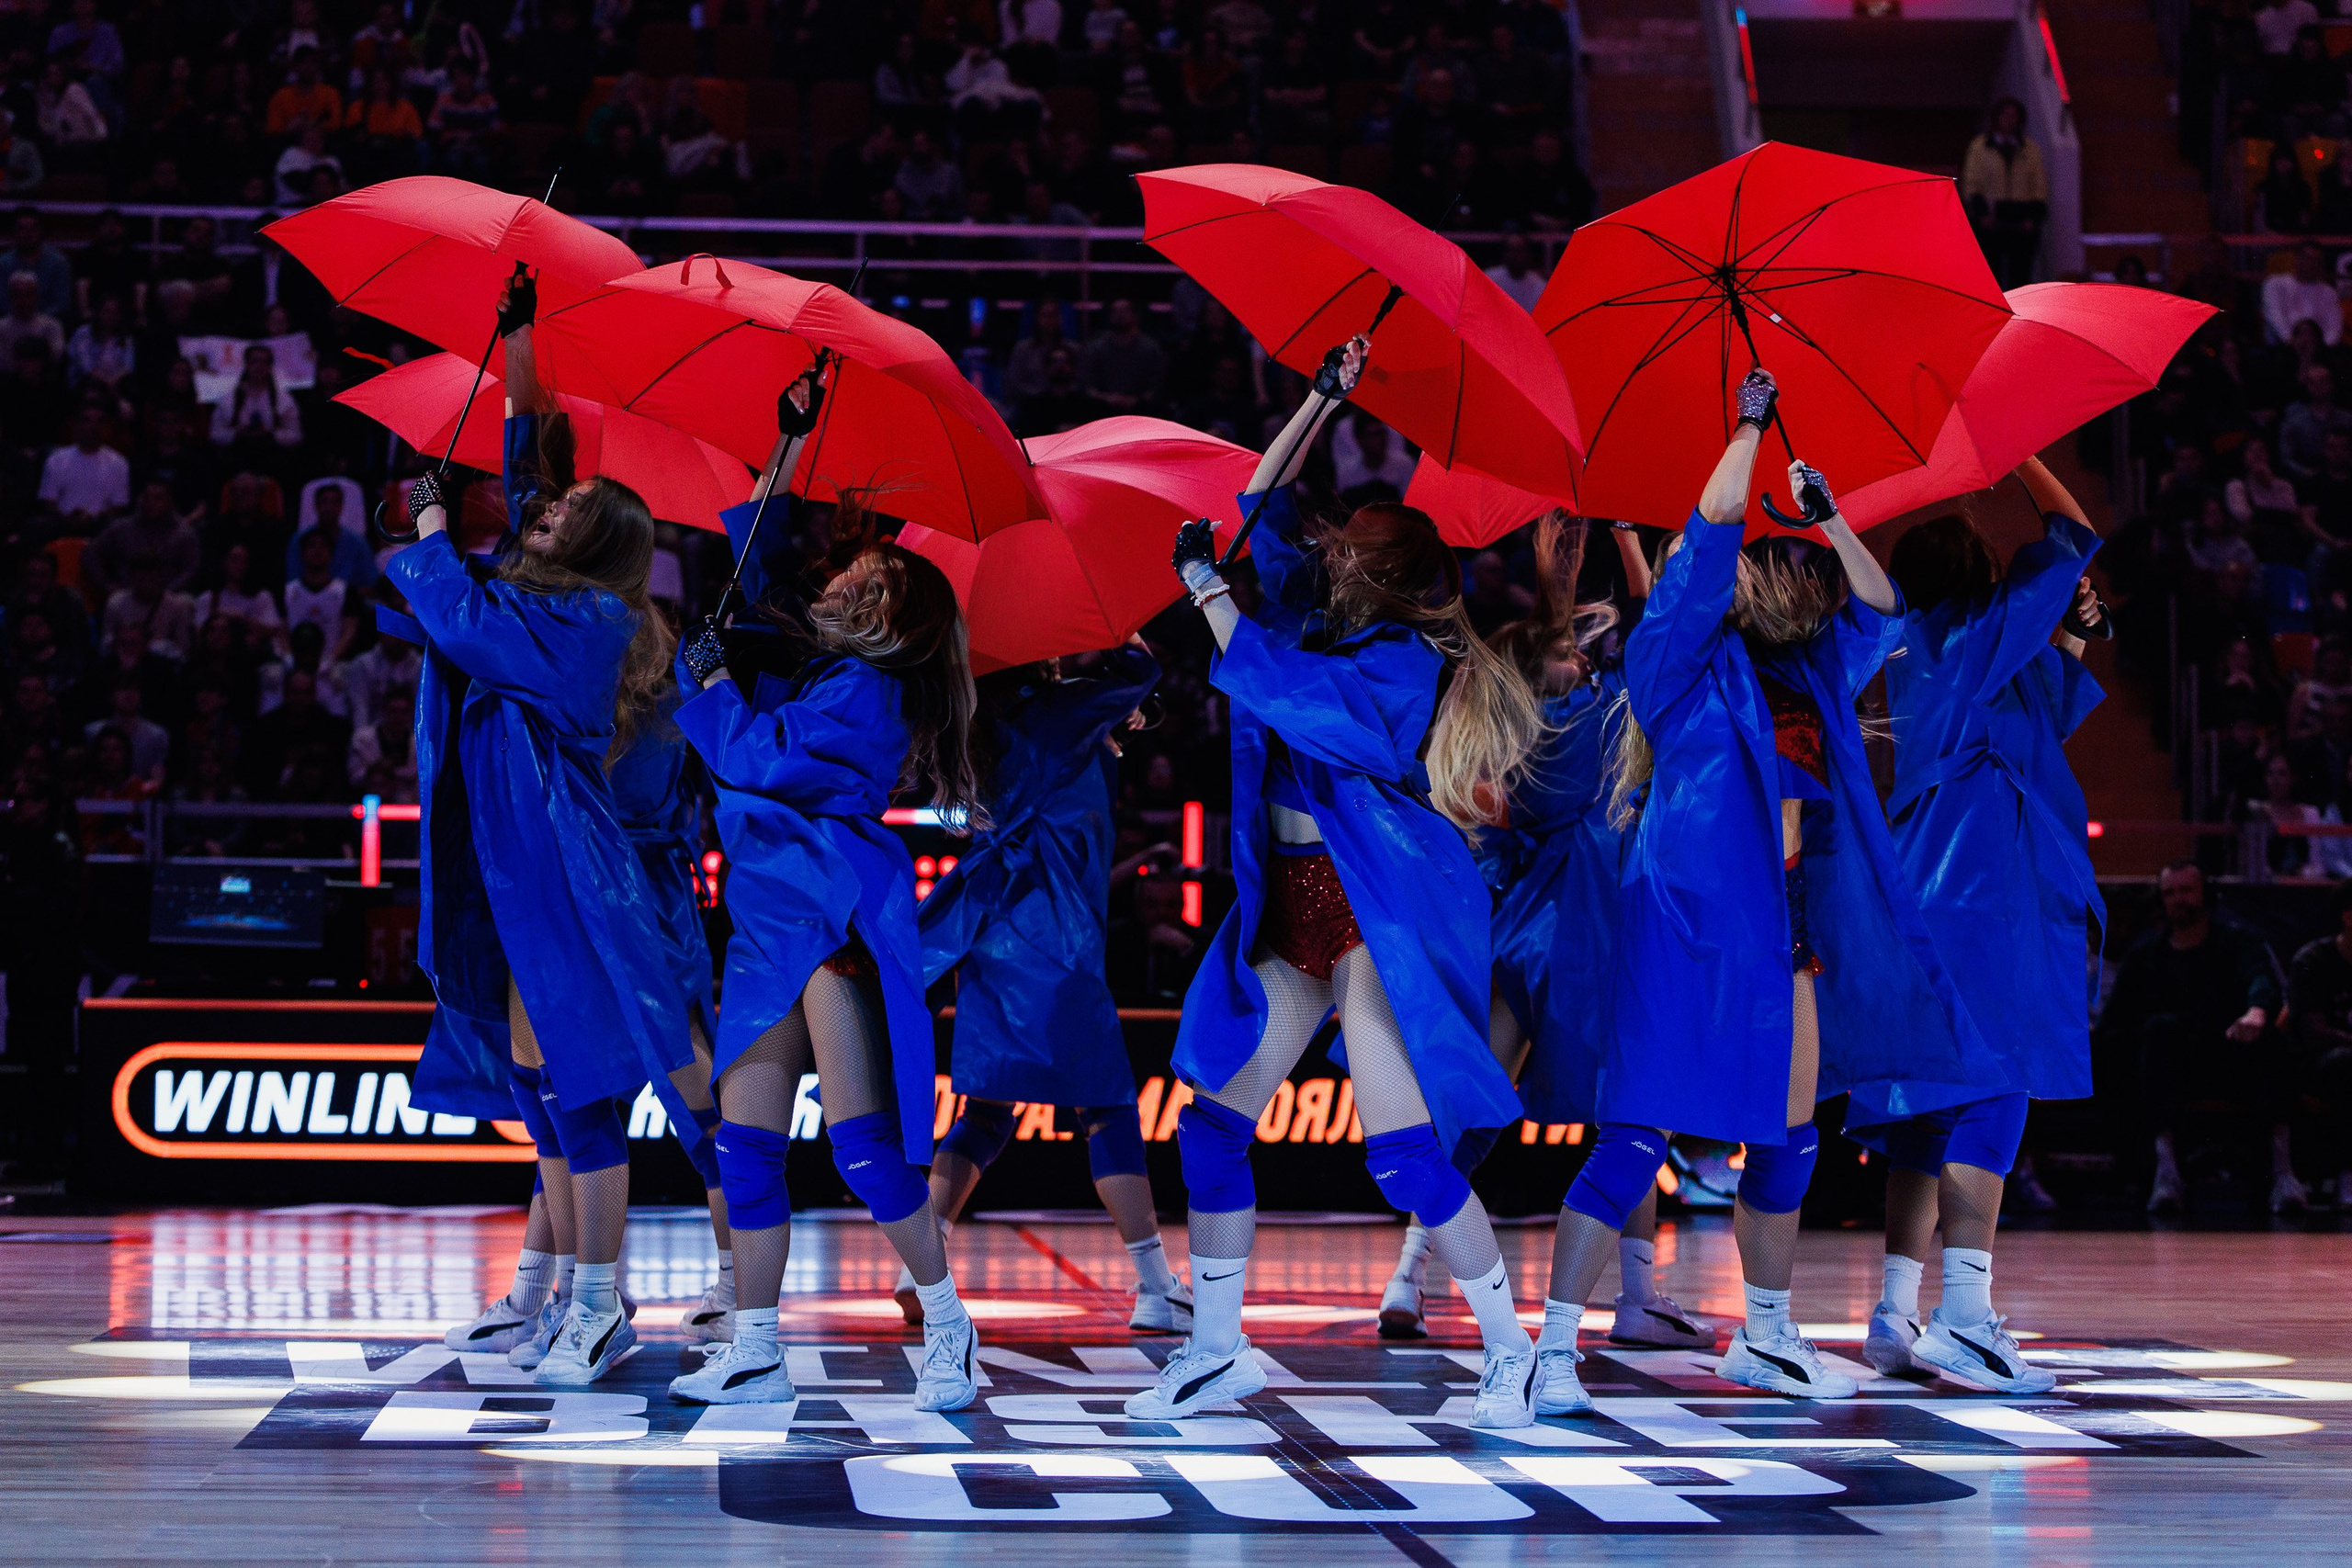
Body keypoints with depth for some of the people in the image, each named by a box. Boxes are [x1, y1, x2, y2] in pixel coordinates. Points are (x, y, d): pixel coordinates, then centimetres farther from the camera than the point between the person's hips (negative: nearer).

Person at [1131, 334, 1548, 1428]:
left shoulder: (1404, 662, -11)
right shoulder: (1322, 626, 11)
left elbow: (1275, 683, -24)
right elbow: (1266, 505, 20)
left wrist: (1204, 586, -18)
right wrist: (1323, 399, 15)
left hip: (1376, 918, -8)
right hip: (1289, 912, 8)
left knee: (1400, 1149, -14)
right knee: (1213, 1122, 4)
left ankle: (1509, 1348, 0)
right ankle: (1215, 1352, 12)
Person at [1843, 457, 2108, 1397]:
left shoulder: (1918, 651, 20)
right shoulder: (1976, 631, -3)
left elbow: (2054, 709, 33)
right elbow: (2074, 537, 7)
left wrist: (2072, 632, 21)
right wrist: (2018, 458, 18)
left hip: (1924, 881, 9)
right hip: (1988, 874, -9)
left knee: (1936, 1101, 9)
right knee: (1989, 1083, -14)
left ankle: (1898, 1314, 8)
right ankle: (1965, 1318, -21)